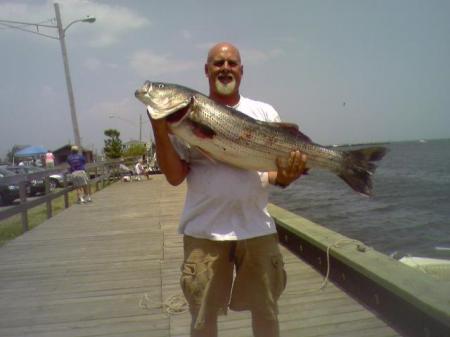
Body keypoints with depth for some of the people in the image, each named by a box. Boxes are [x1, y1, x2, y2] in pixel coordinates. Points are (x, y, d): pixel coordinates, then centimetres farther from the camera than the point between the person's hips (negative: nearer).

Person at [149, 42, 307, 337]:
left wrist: (285, 176, -15)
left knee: (267, 311, 18)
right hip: (204, 232, -1)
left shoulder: (265, 113, 7)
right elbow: (175, 177, -4)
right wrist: (160, 130, -15)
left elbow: (284, 166, 8)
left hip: (258, 228, 2)